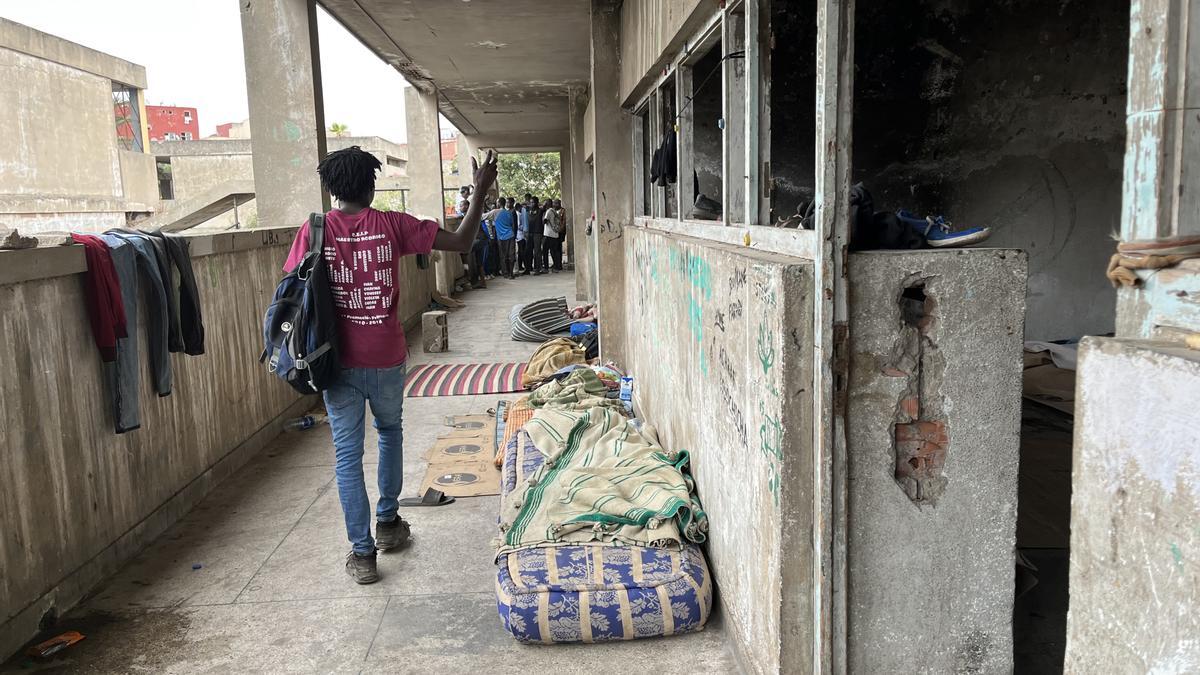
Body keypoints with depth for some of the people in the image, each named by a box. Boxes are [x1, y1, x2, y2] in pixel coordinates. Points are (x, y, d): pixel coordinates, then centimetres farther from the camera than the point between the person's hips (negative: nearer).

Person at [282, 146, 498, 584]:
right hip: (386, 360, 0)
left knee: (347, 454, 7)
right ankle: (387, 522, 34)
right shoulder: (392, 226, -7)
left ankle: (362, 552, 9)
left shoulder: (314, 231, -4)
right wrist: (480, 190, 4)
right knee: (390, 432, 25)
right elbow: (461, 242, -5)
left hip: (338, 362, 0)